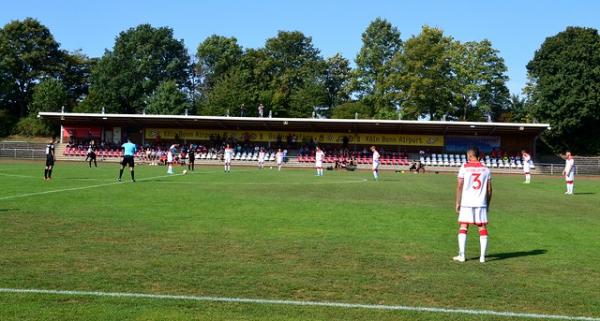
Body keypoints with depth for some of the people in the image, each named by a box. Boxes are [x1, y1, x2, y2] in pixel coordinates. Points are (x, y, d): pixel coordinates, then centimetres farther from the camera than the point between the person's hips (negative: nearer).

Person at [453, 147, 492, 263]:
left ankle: (461, 255, 3)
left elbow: (459, 186, -3)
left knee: (463, 228, 6)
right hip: (481, 203, 2)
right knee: (483, 229, 6)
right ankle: (482, 256, 3)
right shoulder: (486, 169, 7)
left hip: (466, 203, -2)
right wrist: (487, 204, 16)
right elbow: (489, 189, 7)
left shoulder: (464, 167, -1)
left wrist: (457, 203, 2)